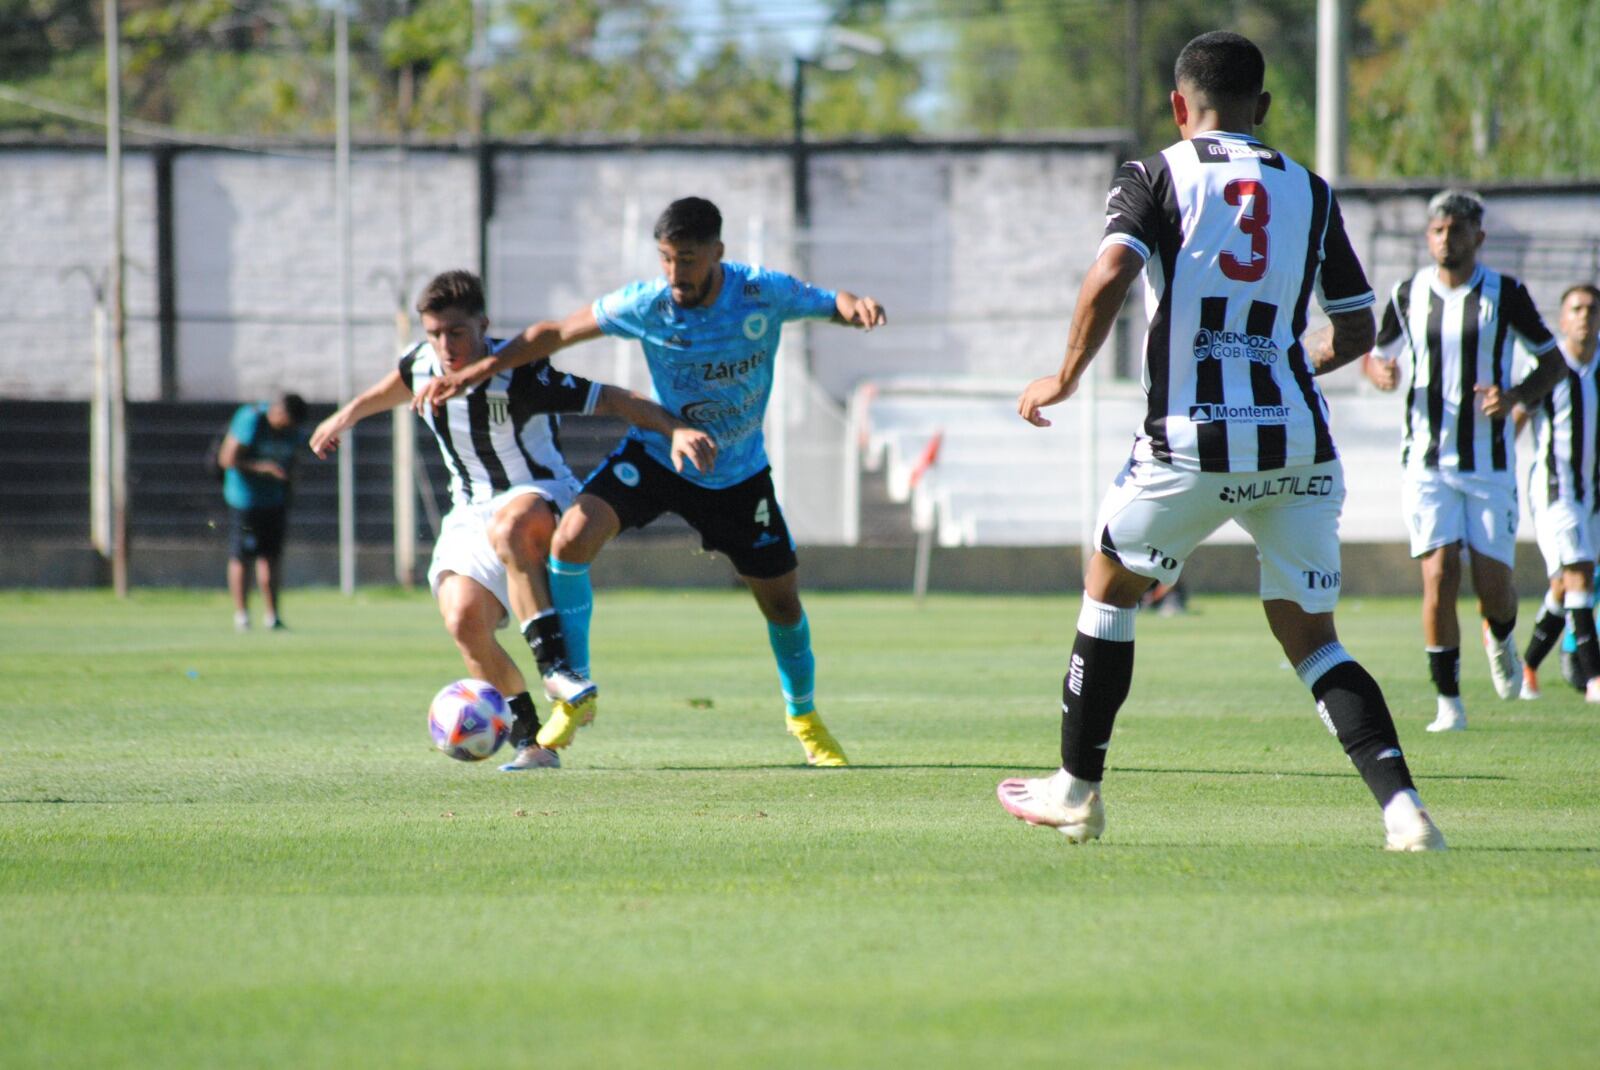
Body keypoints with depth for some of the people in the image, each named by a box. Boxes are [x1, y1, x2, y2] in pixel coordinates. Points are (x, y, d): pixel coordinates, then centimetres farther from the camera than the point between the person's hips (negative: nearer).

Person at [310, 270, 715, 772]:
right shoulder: (422, 365, -3)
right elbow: (396, 385, 25)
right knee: (462, 619, -22)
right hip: (472, 512, 6)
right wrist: (347, 415, 37)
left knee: (507, 526, -44)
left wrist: (676, 429, -37)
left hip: (544, 498, -6)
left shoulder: (519, 377, -22)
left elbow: (614, 401, -23)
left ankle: (554, 664, -44)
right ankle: (530, 739, -11)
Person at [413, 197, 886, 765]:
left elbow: (833, 305, -8)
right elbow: (557, 331, -10)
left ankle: (804, 716, 35)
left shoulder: (764, 294, -21)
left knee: (781, 601, 5)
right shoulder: (646, 304, -20)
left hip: (738, 475, 0)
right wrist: (480, 368, -18)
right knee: (573, 535, -23)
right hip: (656, 454, 0)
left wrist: (856, 307, -33)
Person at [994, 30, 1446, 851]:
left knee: (1110, 592, 19)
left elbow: (1110, 274, -16)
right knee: (1311, 639, 9)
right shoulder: (1309, 192, 12)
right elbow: (1356, 329, 15)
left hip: (1192, 441, -3)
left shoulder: (1155, 179, 2)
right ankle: (1401, 805, -9)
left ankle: (1075, 790, 24)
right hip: (1298, 441, 3)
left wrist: (1066, 375, -3)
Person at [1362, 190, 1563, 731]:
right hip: (1426, 461, 1)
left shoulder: (1505, 294, -2)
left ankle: (1500, 639, 34)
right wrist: (1380, 371, -8)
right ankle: (1448, 701, -4)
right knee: (1440, 575, -13)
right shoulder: (1408, 295, 4)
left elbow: (1552, 360, 5)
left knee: (1493, 584, -3)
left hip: (1490, 462, -1)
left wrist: (1515, 397, -14)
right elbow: (1375, 356, 17)